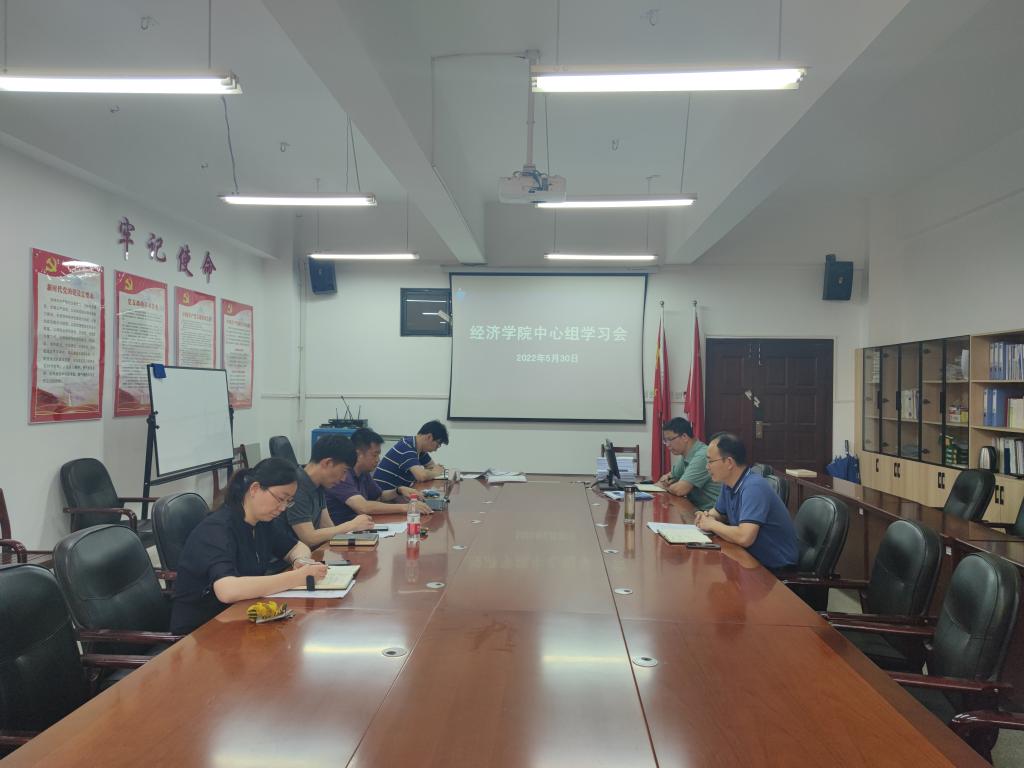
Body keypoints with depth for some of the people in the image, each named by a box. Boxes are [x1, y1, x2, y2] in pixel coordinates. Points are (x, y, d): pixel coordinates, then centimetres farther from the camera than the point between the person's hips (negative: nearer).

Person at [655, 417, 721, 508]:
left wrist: (664, 485, -4)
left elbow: (679, 490, -25)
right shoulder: (686, 456, 9)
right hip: (695, 508, 8)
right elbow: (672, 475, 25)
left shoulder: (702, 456, -20)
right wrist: (665, 479, 1)